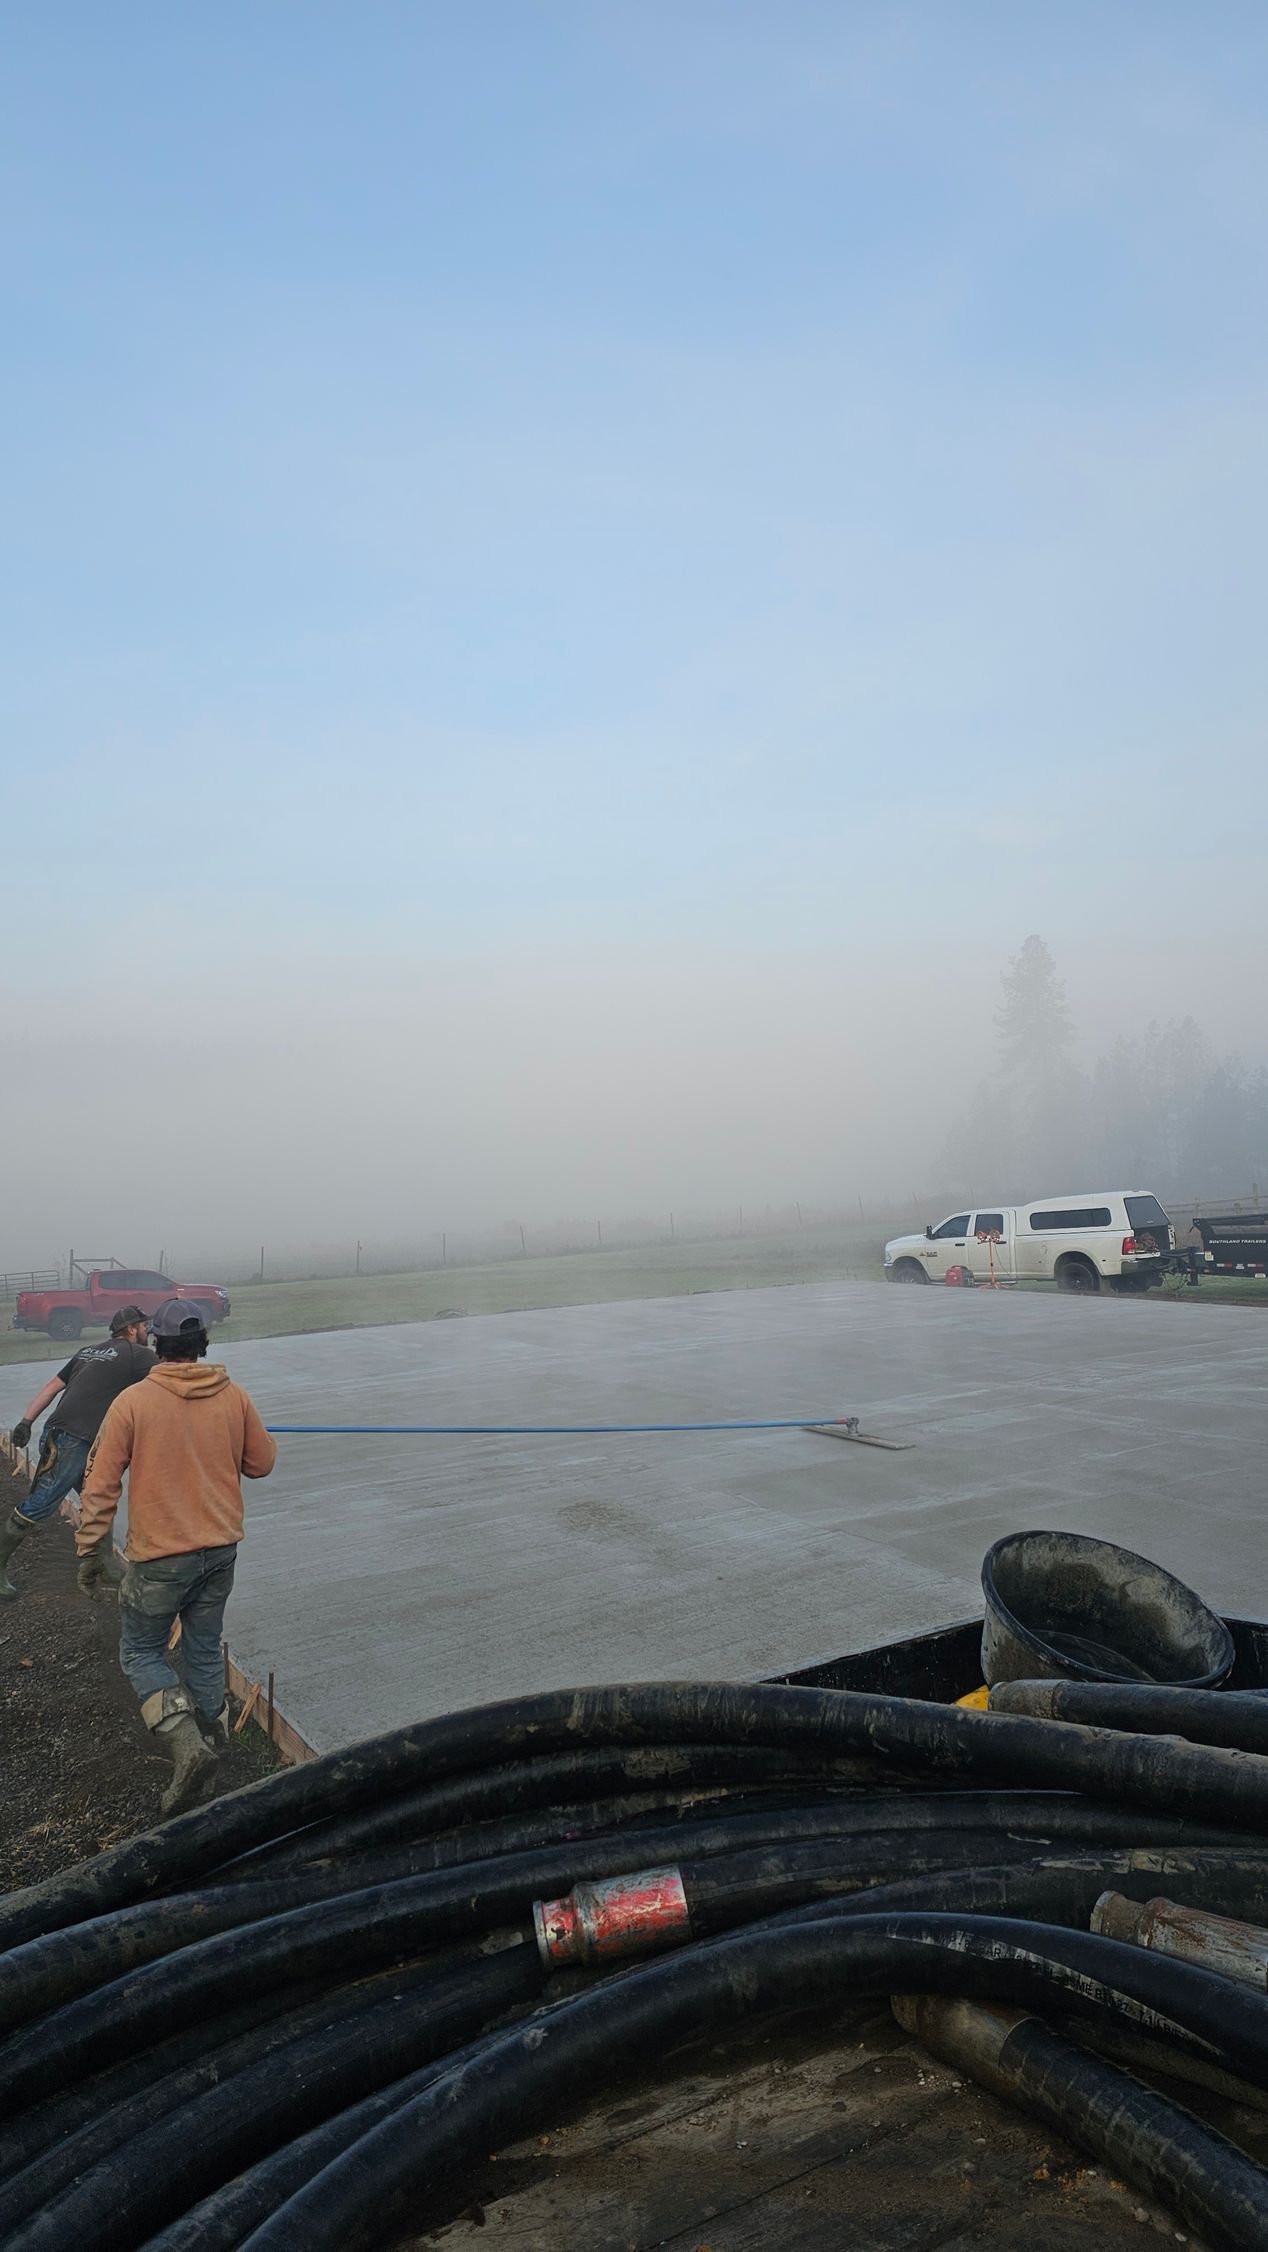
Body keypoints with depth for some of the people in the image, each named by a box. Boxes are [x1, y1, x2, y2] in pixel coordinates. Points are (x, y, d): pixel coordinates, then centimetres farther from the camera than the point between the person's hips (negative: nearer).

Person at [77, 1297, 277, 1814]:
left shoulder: (132, 1403, -13)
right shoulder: (235, 1397, -4)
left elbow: (101, 1484, -10)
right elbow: (262, 1463, 6)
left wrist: (89, 1551, 0)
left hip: (159, 1558, -4)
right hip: (221, 1551, 4)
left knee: (141, 1653, 13)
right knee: (205, 1651, 20)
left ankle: (186, 1744, -3)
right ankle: (210, 1734, 30)